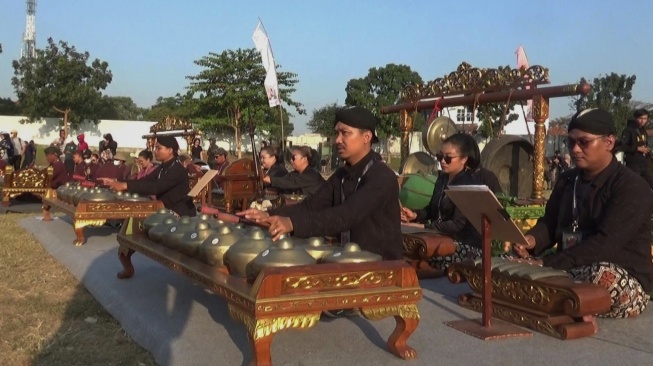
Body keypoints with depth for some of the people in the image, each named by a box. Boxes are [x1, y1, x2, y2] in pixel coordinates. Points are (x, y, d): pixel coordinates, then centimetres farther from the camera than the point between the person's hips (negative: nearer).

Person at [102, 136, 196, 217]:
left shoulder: (177, 170, -18)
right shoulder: (163, 168, 11)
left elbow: (156, 187, -30)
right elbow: (145, 180, 1)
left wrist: (125, 186, -34)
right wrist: (118, 182, -13)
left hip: (181, 215, -8)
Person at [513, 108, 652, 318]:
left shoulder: (632, 187, -14)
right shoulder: (567, 181, 13)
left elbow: (605, 244, -26)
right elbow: (549, 223, 13)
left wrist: (548, 264, -32)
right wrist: (532, 239, -13)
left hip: (624, 281, -6)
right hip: (571, 271, 7)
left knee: (603, 276, -41)